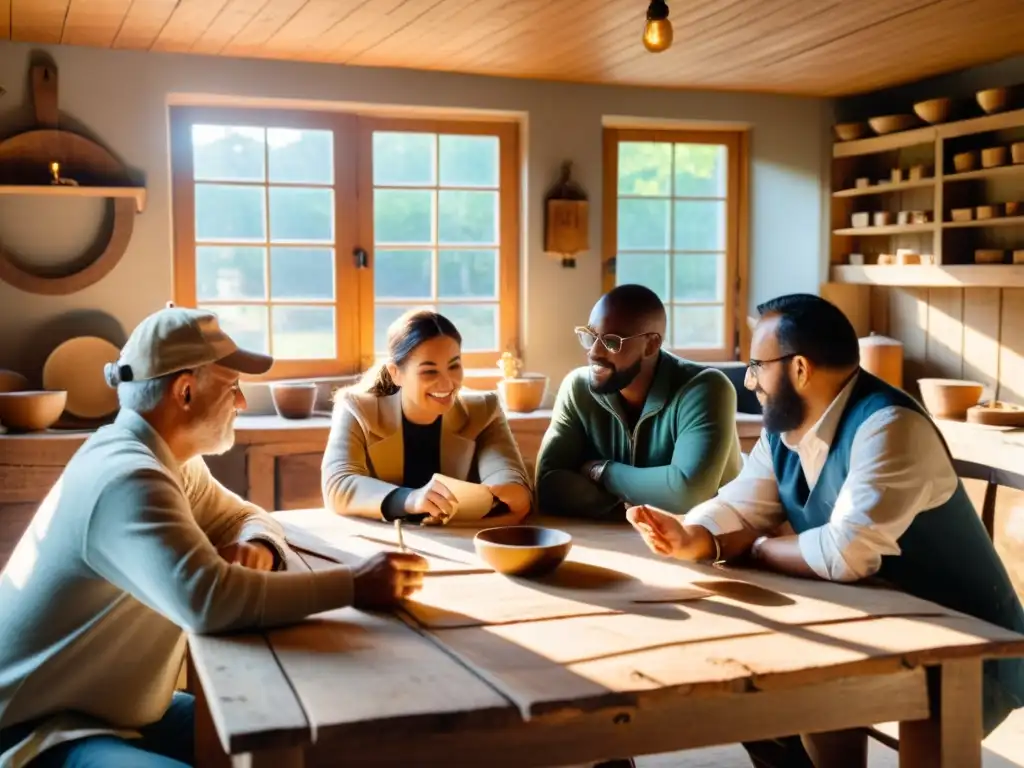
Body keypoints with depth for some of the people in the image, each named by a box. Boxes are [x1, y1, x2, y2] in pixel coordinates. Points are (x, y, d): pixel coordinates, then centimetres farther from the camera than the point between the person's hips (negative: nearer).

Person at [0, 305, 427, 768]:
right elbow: (208, 599, -40)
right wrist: (354, 586, -32)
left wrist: (259, 547, -10)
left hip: (115, 710, 10)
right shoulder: (127, 478, -27)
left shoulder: (166, 460, 4)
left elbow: (244, 517, 16)